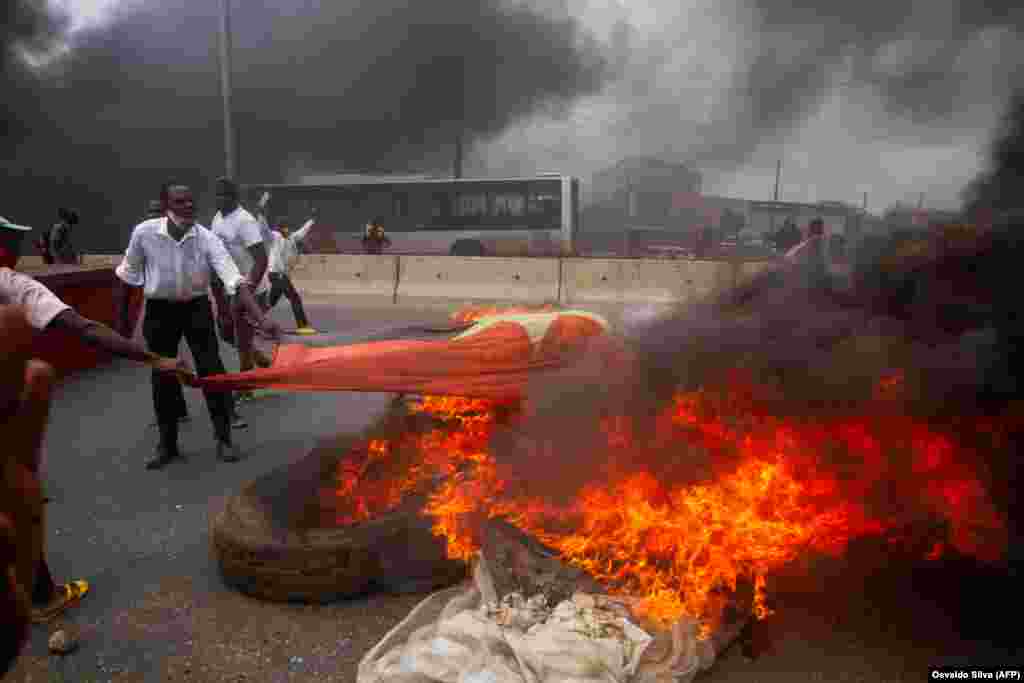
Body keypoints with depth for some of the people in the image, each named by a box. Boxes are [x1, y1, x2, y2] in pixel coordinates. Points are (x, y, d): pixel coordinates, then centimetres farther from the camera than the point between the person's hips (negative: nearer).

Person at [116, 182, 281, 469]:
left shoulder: (207, 238, -20)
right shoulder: (144, 232, -17)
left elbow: (235, 281, -28)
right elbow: (128, 276, -1)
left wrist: (262, 319, -39)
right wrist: (123, 316, 4)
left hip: (196, 307, 0)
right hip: (160, 310, 1)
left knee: (211, 371, -4)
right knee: (163, 377, 8)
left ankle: (224, 439, 11)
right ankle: (167, 444, 24)